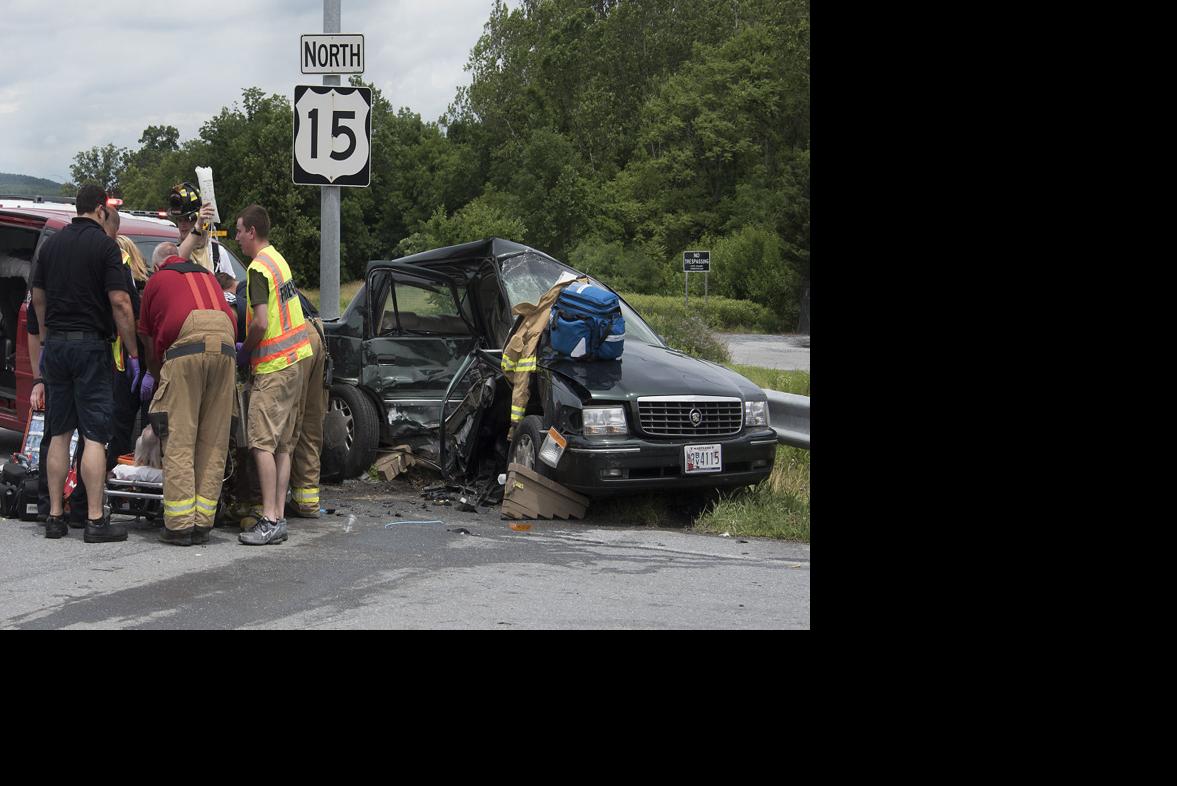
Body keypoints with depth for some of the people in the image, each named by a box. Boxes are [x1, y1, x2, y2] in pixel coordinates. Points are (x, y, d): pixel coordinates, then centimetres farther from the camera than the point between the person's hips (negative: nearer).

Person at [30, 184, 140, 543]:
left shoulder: (52, 243, 10)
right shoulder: (104, 244, -8)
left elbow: (37, 297, 16)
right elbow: (120, 302, -14)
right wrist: (132, 353, -9)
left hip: (56, 343, 6)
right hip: (91, 343, -6)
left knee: (59, 434, 10)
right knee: (94, 435, -4)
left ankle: (55, 516, 11)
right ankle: (95, 520, -5)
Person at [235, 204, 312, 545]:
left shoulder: (259, 268, -14)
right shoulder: (278, 259, 16)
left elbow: (261, 324, -22)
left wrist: (243, 352, -6)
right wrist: (248, 347, 18)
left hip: (275, 365, -10)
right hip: (297, 356, 10)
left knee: (262, 443, -9)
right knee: (283, 444, 9)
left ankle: (269, 520, -11)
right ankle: (278, 517, 11)